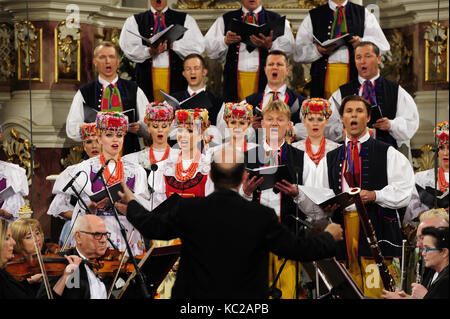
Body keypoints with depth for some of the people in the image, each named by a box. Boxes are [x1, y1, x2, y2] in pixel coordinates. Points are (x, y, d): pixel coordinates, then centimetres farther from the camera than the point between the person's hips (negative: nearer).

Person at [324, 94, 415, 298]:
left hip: (376, 227, -4)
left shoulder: (387, 153, 7)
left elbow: (403, 191, -1)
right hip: (343, 225, 4)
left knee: (375, 291, -10)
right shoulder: (332, 158, 19)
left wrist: (375, 196, -15)